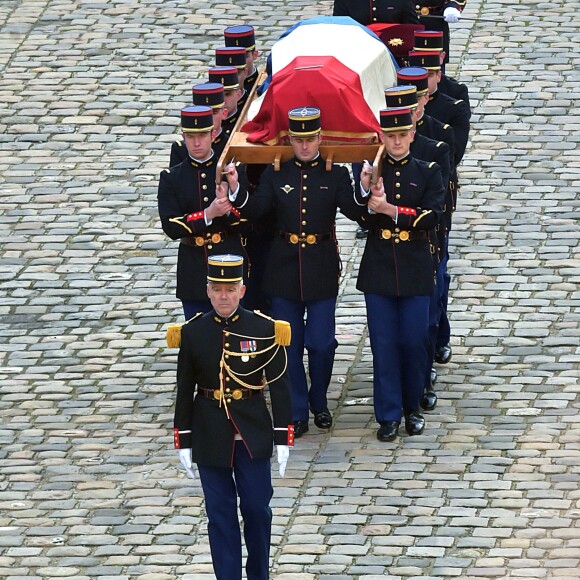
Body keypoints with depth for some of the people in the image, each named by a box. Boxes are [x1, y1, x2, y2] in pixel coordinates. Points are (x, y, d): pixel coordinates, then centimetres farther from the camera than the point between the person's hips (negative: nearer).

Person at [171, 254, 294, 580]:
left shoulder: (265, 330, -7)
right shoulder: (193, 333, -4)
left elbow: (280, 386, -3)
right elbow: (184, 390, 2)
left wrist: (283, 438, -5)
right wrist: (184, 441, 1)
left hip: (253, 434, 0)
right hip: (211, 436, 0)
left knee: (257, 508, 6)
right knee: (221, 514, 4)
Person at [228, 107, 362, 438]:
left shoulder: (336, 174, -2)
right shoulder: (276, 174, 2)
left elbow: (354, 211, -15)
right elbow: (255, 211, -9)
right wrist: (237, 194, -29)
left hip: (322, 269, -1)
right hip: (284, 268, 1)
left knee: (322, 344, 0)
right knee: (289, 345, 5)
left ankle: (319, 402, 24)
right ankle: (297, 413, 14)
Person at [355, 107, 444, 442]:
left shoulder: (428, 172, 2)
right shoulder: (370, 172, 3)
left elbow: (432, 216, -11)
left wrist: (390, 209, -20)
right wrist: (364, 189, -26)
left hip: (415, 271, 0)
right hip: (379, 271, 0)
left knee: (414, 342, 3)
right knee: (384, 344, 1)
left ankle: (412, 408, 20)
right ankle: (389, 415, 6)